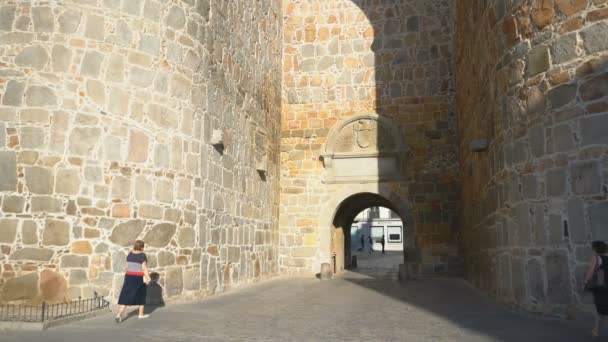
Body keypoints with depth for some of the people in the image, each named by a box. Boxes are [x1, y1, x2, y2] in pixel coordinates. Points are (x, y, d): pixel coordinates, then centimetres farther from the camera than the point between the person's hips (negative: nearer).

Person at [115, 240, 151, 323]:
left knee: (126, 296, 2)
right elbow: (144, 268, -16)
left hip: (129, 276, 4)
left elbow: (127, 266, 10)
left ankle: (119, 314, -13)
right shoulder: (142, 255, -13)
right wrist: (148, 278, -9)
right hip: (139, 278, -4)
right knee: (141, 295, 14)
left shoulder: (130, 254, 4)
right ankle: (141, 314, 21)